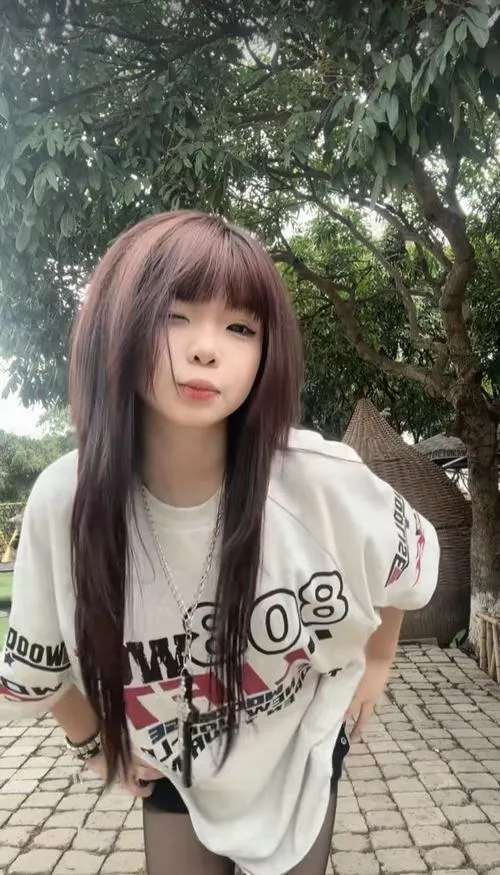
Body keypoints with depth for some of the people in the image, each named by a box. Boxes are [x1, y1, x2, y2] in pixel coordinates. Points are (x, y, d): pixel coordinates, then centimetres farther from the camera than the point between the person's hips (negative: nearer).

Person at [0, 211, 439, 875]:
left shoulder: (323, 482, -32)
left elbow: (412, 559, -7)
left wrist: (377, 658, 4)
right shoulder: (64, 502, -27)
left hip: (300, 754, 0)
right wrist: (92, 742, 5)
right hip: (173, 767, 1)